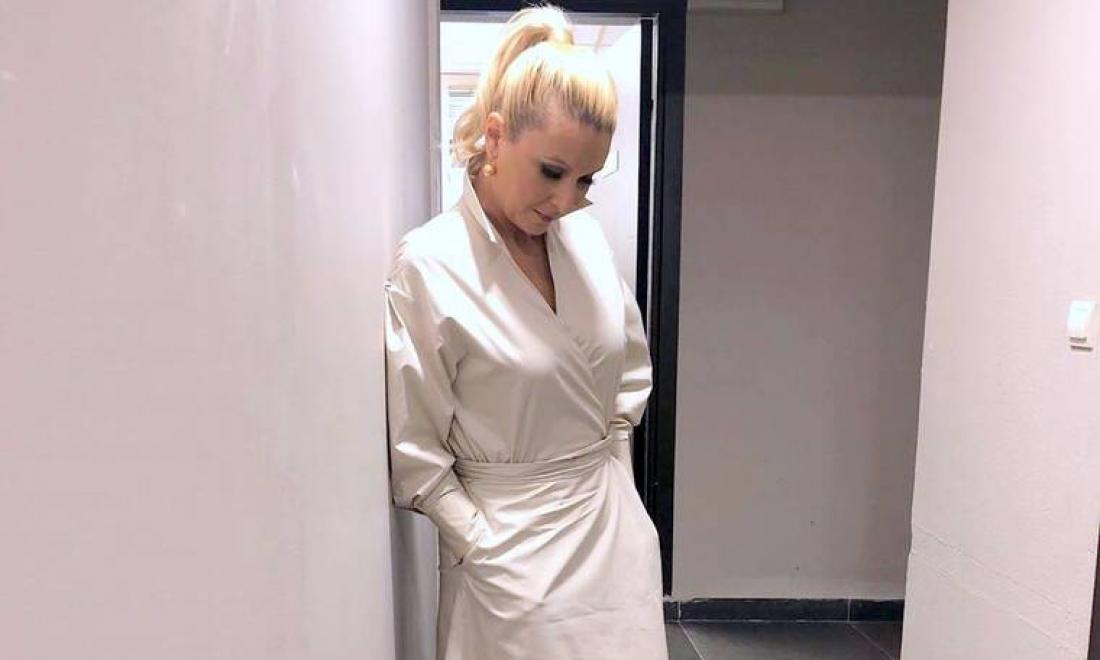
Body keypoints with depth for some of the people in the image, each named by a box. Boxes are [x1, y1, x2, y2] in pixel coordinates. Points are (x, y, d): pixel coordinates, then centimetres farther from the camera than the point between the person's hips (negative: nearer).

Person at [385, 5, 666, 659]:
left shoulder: (587, 236, 0)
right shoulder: (428, 263, -16)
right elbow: (411, 446, -12)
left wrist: (611, 457, 9)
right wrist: (481, 546, -11)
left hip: (619, 528, 6)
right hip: (515, 549, -5)